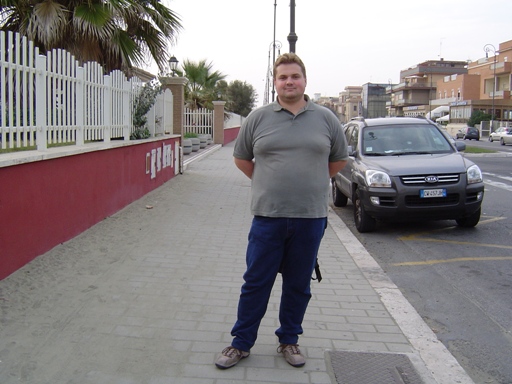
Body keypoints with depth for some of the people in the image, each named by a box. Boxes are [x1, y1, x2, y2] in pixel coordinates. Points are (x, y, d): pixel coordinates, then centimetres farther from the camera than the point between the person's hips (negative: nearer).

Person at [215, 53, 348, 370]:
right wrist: (268, 184, 10)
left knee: (298, 285, 13)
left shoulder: (326, 119, 4)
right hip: (268, 216, -1)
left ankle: (289, 340, 30)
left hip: (311, 217, 1)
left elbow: (339, 160, 14)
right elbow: (241, 158, 12)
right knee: (256, 283, 6)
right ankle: (241, 343, 21)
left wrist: (312, 184, 12)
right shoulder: (258, 118, 2)